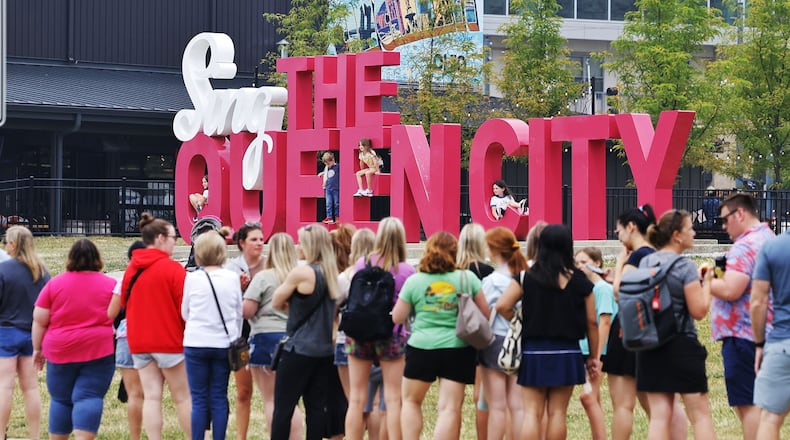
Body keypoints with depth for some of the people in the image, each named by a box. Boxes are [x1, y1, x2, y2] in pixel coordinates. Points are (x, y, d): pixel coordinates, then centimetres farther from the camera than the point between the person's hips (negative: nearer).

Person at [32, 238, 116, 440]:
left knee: (61, 400, 13)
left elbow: (39, 320, 2)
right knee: (89, 398, -5)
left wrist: (37, 348, 12)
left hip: (60, 352, 1)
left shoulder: (54, 284, 0)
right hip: (98, 352, -1)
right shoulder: (110, 285, 0)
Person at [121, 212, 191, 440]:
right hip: (170, 342, -5)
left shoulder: (131, 269, 6)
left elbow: (124, 302, 15)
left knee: (151, 396, 3)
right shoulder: (172, 269, -12)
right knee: (183, 397, 3)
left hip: (138, 343, 5)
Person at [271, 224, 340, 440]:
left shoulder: (301, 272, -14)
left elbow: (276, 303, -3)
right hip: (324, 349, 7)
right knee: (316, 406, 8)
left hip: (300, 348, -7)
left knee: (283, 406, 0)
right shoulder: (330, 273, 7)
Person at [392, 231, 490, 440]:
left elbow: (397, 318, 5)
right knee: (450, 408, -1)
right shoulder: (467, 278, -2)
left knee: (411, 401, 19)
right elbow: (485, 314, 3)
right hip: (458, 347, 0)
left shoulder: (414, 281, -1)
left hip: (422, 346, 0)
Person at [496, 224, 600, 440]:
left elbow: (502, 306, -12)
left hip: (533, 351, -1)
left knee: (531, 413, 1)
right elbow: (591, 322, 2)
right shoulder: (579, 281, -2)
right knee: (557, 413, 6)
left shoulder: (527, 277, -4)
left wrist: (520, 324, 7)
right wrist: (594, 357, 12)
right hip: (567, 353, 1)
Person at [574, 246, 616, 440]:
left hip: (597, 351, -8)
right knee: (593, 399, 10)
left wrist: (596, 356, -19)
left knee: (588, 396, -14)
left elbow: (604, 322, -14)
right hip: (584, 350, 8)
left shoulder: (602, 288, -9)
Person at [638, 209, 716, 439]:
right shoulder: (684, 266, -12)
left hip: (650, 348, 6)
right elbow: (699, 310, -14)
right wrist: (707, 282, 1)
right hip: (682, 347, -6)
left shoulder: (644, 263, 7)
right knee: (700, 416, 3)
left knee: (659, 415, 5)